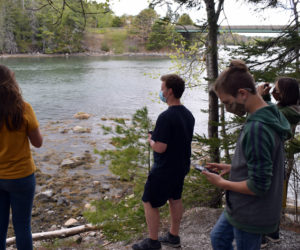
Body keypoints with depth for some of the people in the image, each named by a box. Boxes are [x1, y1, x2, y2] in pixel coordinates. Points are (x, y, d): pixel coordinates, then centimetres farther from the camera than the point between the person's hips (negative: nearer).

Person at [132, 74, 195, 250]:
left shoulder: (166, 117, -25)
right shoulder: (189, 115, 2)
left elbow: (159, 148, -26)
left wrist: (151, 140, -5)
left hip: (164, 169, -8)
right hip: (182, 166, 9)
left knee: (149, 203, 7)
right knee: (175, 199, 21)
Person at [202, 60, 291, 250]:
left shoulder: (257, 129, -30)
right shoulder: (269, 116, 1)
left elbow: (258, 186, -28)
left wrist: (222, 183, -15)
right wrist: (232, 168, 6)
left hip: (251, 216, -10)